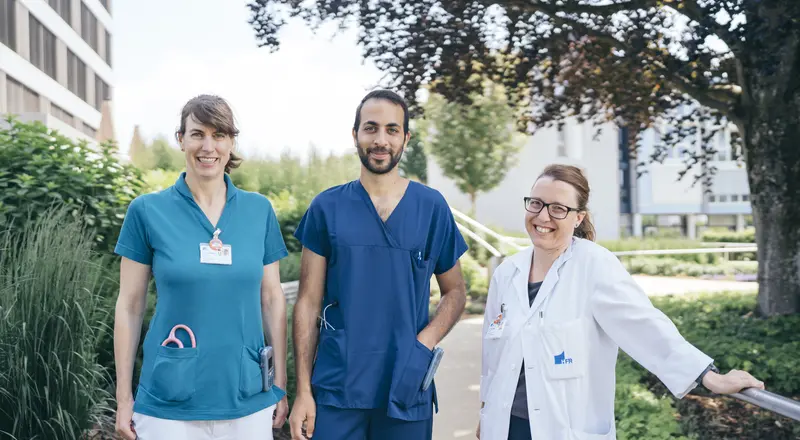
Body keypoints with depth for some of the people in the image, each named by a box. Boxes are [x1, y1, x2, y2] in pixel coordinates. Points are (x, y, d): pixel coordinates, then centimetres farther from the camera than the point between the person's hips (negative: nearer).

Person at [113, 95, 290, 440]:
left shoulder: (259, 210, 2)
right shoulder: (148, 211, -3)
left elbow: (272, 299, 6)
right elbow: (129, 306, 0)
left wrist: (281, 386, 5)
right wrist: (124, 397, 0)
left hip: (248, 401, 2)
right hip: (168, 404, -2)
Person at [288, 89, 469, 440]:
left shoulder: (432, 207, 1)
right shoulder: (327, 207, 0)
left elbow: (455, 292, 7)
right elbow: (309, 302, 1)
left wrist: (424, 345, -10)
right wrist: (303, 391, -3)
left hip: (407, 389, 1)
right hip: (336, 389, -1)